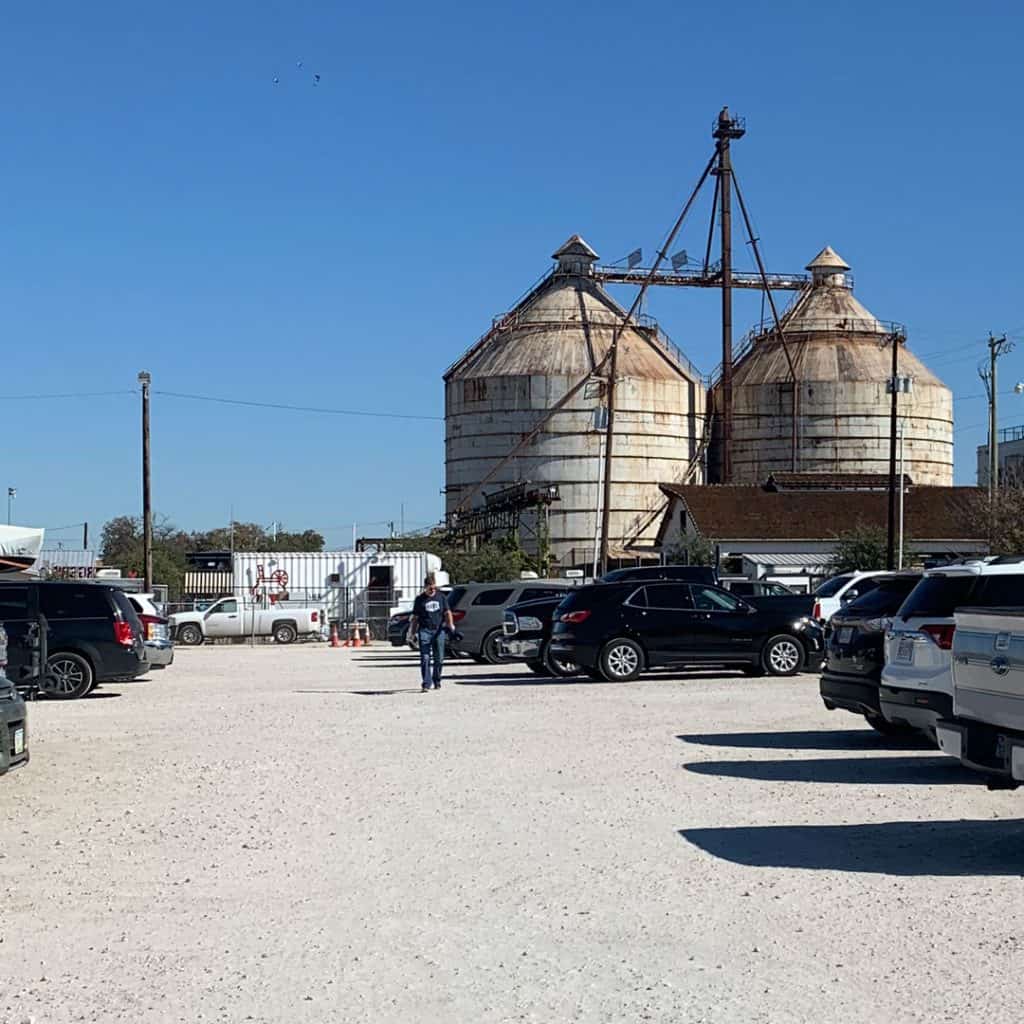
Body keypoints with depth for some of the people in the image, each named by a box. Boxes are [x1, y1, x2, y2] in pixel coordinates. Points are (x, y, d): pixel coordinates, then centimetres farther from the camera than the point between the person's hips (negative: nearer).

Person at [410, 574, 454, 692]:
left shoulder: (441, 597, 11)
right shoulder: (420, 599, 6)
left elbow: (447, 613, 9)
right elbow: (415, 618, 9)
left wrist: (451, 625, -7)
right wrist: (414, 633, 3)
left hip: (439, 630, 2)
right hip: (424, 630, -2)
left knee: (439, 658, 6)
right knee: (425, 658, -10)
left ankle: (437, 681, 23)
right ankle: (426, 684, -14)